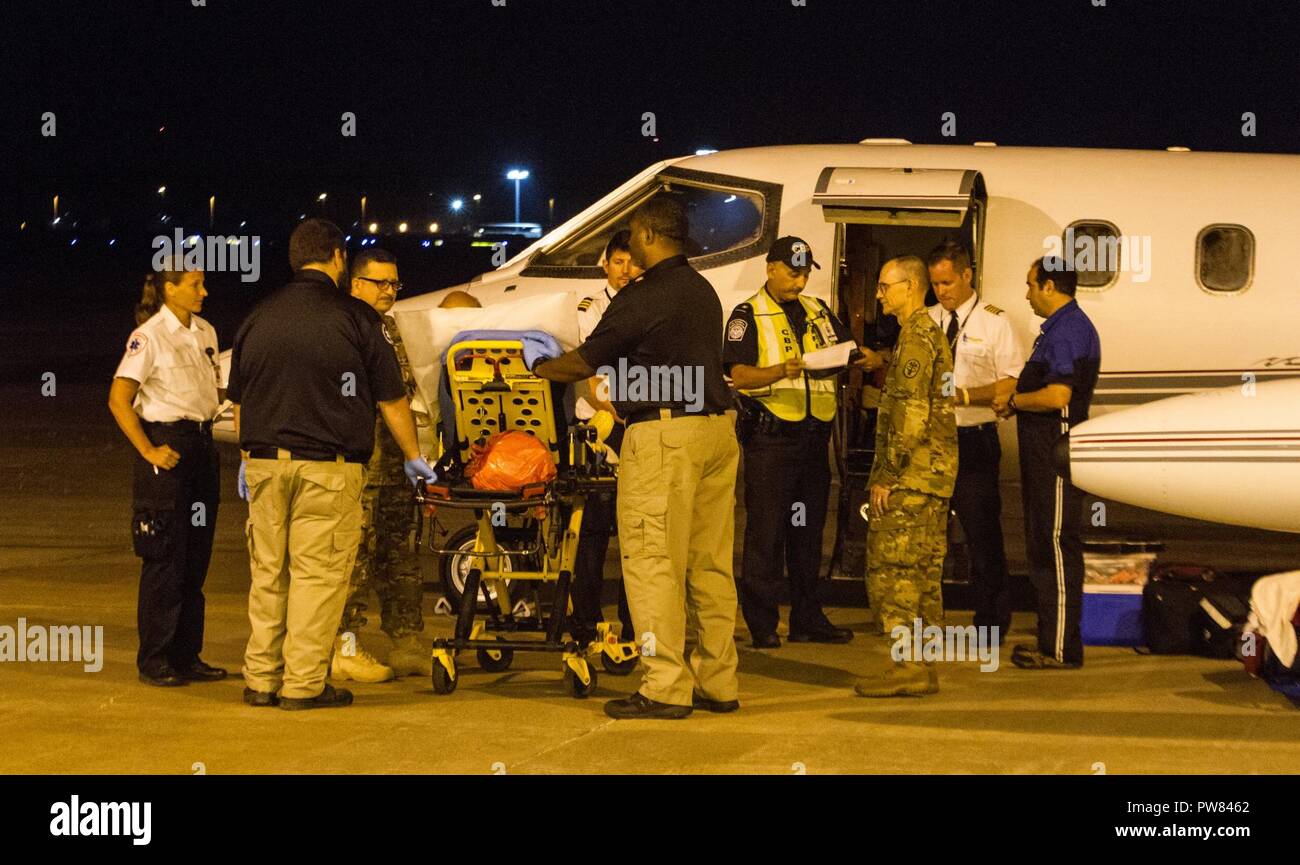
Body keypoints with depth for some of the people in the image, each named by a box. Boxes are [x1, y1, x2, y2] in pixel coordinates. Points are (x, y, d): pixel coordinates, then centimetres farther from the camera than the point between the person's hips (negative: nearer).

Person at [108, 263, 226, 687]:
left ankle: (186, 656, 16)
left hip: (202, 444, 7)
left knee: (196, 557, 9)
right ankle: (154, 661, 1)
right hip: (168, 448, -7)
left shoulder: (204, 333, 11)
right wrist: (148, 450, -17)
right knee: (165, 558, -5)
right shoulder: (149, 337, -10)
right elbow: (118, 400, -13)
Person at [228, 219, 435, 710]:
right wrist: (413, 458, 14)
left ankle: (260, 678, 14)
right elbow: (391, 399, 1)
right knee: (318, 574, -1)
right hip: (327, 467, -5)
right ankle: (303, 683, -2)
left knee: (268, 573, 11)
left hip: (265, 463, 5)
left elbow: (239, 402, 17)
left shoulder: (257, 319, 9)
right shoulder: (354, 319, -5)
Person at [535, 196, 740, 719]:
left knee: (654, 562, -5)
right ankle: (718, 683, 14)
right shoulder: (703, 292, 16)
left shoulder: (642, 297, -10)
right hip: (718, 426, 8)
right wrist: (621, 392, 35)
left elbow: (586, 361, -3)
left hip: (665, 434, -8)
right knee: (710, 563, 11)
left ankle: (665, 688, -6)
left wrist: (537, 370, 15)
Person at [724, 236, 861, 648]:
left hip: (814, 436, 6)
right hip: (770, 438, -6)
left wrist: (865, 358, -6)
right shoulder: (748, 315, -2)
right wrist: (782, 371, -29)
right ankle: (762, 625, -1)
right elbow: (738, 374, -13)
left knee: (809, 531, 10)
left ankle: (808, 620, 16)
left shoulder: (818, 312, 16)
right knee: (765, 532, -5)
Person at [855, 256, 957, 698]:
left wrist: (887, 475, -18)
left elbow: (911, 415, -21)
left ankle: (906, 664, -11)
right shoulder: (933, 336, 19)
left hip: (909, 479, -10)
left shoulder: (914, 338, -13)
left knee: (890, 570, -9)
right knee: (924, 573, 10)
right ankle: (924, 666, 12)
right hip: (934, 477, 10)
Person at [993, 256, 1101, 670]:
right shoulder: (1061, 327, 19)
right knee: (1043, 546, 15)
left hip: (1058, 453, -11)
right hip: (1045, 452, 11)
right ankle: (1052, 641, 21)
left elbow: (1057, 396, -25)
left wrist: (1014, 400, -11)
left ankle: (1061, 649, -8)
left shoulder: (1068, 330, -16)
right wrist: (1015, 403, 12)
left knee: (1056, 546, -9)